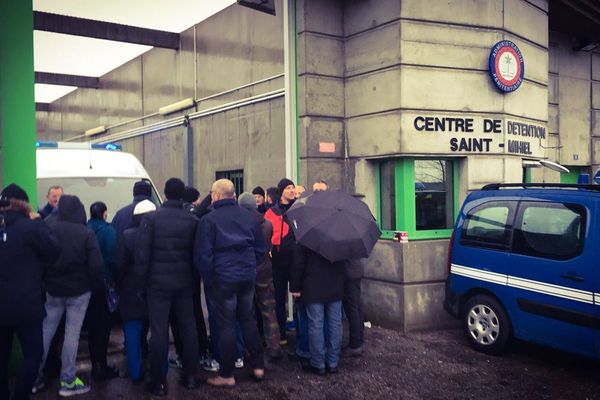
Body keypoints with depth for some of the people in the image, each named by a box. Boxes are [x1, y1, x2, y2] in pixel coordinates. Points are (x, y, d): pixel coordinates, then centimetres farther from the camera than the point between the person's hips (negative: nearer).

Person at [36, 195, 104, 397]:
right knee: (72, 333, 2)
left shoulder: (49, 229, -5)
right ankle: (68, 382, 8)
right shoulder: (86, 233, -13)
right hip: (79, 290, -3)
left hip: (53, 289, 3)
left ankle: (35, 377, 20)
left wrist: (45, 281, 11)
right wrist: (96, 286, 1)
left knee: (46, 331, 13)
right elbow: (96, 265, -15)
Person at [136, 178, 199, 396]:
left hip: (159, 282, -3)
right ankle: (190, 376, 19)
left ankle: (158, 381, 9)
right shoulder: (192, 220, 0)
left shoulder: (152, 218, -8)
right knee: (188, 327, 11)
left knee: (159, 330, 3)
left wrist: (142, 277, -1)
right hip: (185, 282, 3)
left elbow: (142, 251, -9)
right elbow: (197, 252, 4)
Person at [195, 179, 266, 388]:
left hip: (223, 278, -4)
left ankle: (227, 375, 12)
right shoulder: (249, 216, 5)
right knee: (248, 320, 16)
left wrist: (208, 279, 0)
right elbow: (260, 248, 9)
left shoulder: (209, 220, -9)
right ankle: (258, 366, 22)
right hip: (248, 277, 5)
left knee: (226, 325, 4)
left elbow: (203, 255, -12)